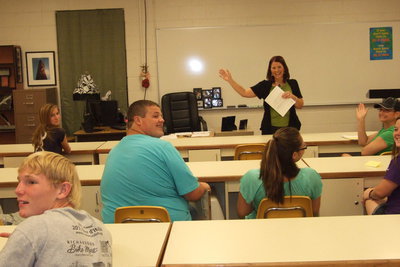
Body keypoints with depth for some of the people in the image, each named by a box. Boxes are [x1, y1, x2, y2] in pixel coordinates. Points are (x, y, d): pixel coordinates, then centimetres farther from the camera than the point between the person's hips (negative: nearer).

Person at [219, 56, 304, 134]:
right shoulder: (265, 85, 4)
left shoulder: (292, 84, 6)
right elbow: (244, 93, -2)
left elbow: (300, 105, 6)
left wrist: (293, 97, -14)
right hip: (270, 128, 0)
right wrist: (230, 80, -10)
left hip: (289, 128, 0)